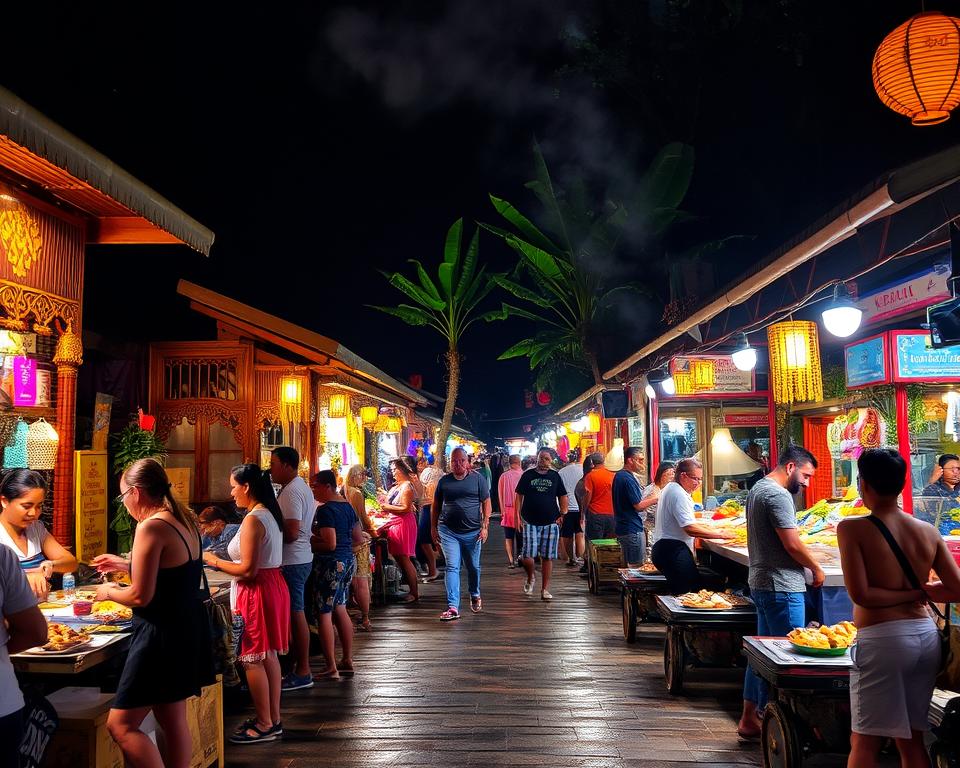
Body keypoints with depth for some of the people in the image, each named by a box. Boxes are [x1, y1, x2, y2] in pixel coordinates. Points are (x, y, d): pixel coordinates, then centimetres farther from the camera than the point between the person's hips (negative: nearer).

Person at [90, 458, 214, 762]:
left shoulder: (151, 527, -18)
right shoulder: (184, 521, 8)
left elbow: (141, 597, -18)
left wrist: (109, 592, 2)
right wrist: (125, 564, 27)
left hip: (163, 633, -9)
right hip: (188, 629, 9)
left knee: (120, 725, 0)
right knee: (173, 719, 19)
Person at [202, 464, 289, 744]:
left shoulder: (252, 520, -20)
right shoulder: (270, 515, 9)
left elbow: (248, 570, -22)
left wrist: (216, 562, -9)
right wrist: (226, 560, 17)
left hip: (257, 591, -10)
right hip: (274, 583, 10)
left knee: (252, 659, 1)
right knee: (268, 655, 16)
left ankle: (264, 725, 10)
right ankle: (273, 718, 25)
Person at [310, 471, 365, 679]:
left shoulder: (325, 510, -16)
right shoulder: (348, 506, 10)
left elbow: (330, 544, -22)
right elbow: (358, 539, 14)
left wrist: (310, 543, -9)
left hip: (330, 564, -9)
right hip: (348, 561, 9)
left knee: (324, 613, -2)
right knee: (340, 609, 17)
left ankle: (331, 668, -1)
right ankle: (347, 661, 23)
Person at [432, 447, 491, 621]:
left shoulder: (477, 478, 1)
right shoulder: (444, 481, 6)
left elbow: (486, 503, 0)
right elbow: (435, 506, 12)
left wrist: (485, 526, -7)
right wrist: (433, 528, 7)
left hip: (472, 532, 0)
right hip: (448, 531, 0)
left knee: (473, 567, 13)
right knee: (452, 567, -8)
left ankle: (475, 596, 38)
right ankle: (453, 608, -10)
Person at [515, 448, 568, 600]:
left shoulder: (555, 476, 7)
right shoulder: (528, 475, 4)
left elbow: (563, 496, 12)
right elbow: (519, 496, 5)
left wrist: (562, 514, 1)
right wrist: (519, 516, -2)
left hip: (550, 523, 1)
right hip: (530, 522, -1)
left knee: (547, 557, 3)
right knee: (527, 556, -9)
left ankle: (545, 589, 12)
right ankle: (531, 577, 22)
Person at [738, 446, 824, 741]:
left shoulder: (757, 489, 15)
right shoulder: (778, 495, -17)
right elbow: (792, 544, -20)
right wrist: (816, 569, -4)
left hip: (761, 582, 10)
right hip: (782, 587, -10)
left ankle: (749, 718, 21)